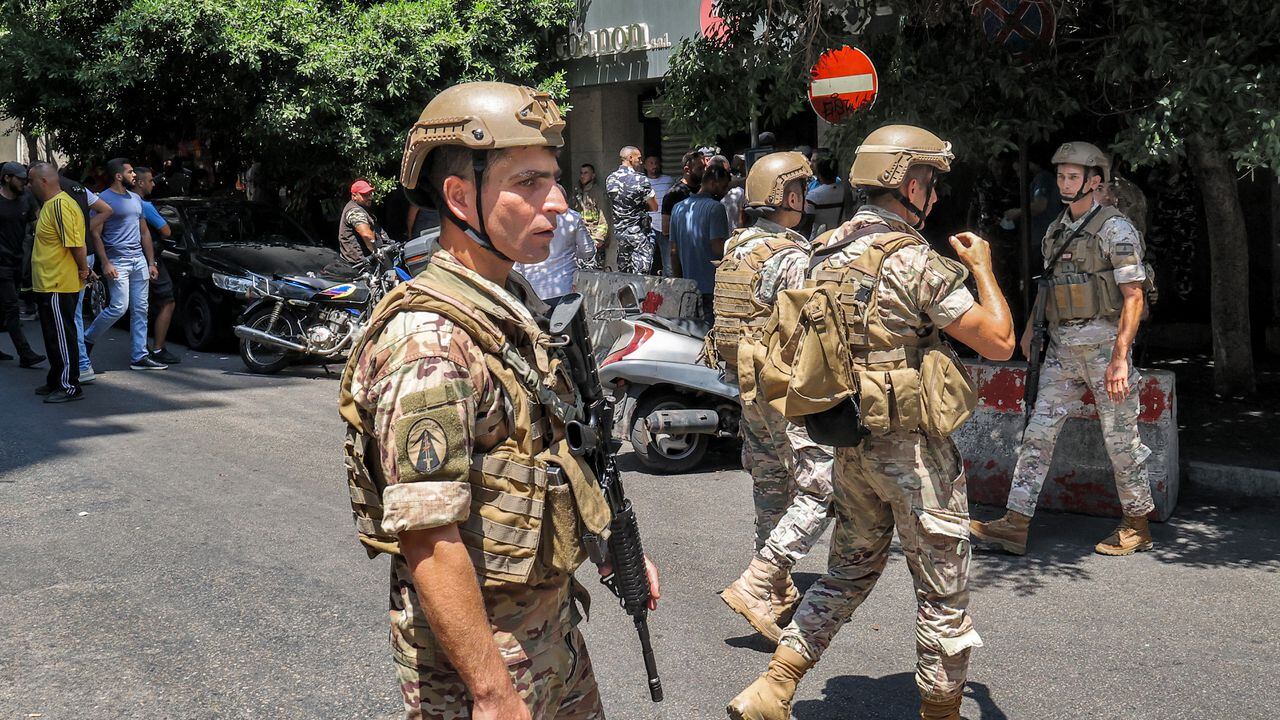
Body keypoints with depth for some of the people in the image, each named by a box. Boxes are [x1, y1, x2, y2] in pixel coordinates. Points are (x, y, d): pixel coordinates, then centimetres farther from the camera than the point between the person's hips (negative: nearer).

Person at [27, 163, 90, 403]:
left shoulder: (59, 205, -20)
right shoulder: (49, 204, 15)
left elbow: (75, 242, -24)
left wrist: (83, 268, -16)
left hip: (59, 286, -10)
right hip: (49, 284, 10)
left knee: (62, 336, -5)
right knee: (54, 337, 17)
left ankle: (70, 387, 0)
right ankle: (56, 381, 26)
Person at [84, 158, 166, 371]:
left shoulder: (136, 199, 17)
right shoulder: (104, 199, -7)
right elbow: (95, 234, -10)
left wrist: (151, 263, 15)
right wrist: (105, 263, -17)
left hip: (139, 260, 7)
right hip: (118, 261, -7)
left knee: (140, 310, 4)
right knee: (119, 307, -14)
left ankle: (139, 356, 7)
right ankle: (88, 339, 8)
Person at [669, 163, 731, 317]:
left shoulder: (678, 208, 12)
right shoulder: (715, 207, -10)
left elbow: (674, 251, 14)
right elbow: (718, 247, -18)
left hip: (689, 287, 7)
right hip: (712, 287, -7)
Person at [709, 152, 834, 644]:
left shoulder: (735, 249, 11)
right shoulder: (793, 257, -16)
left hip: (746, 382, 10)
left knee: (770, 486, 17)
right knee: (820, 489, -6)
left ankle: (778, 592, 27)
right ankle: (754, 586, -10)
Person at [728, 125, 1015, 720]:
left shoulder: (826, 253, 6)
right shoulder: (912, 260, -18)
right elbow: (999, 341, -15)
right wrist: (981, 267, -1)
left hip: (849, 443, 8)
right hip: (913, 447, -7)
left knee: (848, 571, 20)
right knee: (943, 592, 8)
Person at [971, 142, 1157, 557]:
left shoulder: (1115, 229, -9)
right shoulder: (1056, 230, 12)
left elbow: (1133, 297, -13)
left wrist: (1120, 358, -20)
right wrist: (1030, 329, 17)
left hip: (1103, 341, -6)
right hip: (1061, 344, 7)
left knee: (1120, 437, 3)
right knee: (1039, 431, 0)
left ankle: (1137, 526, 18)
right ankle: (1016, 525, -1)